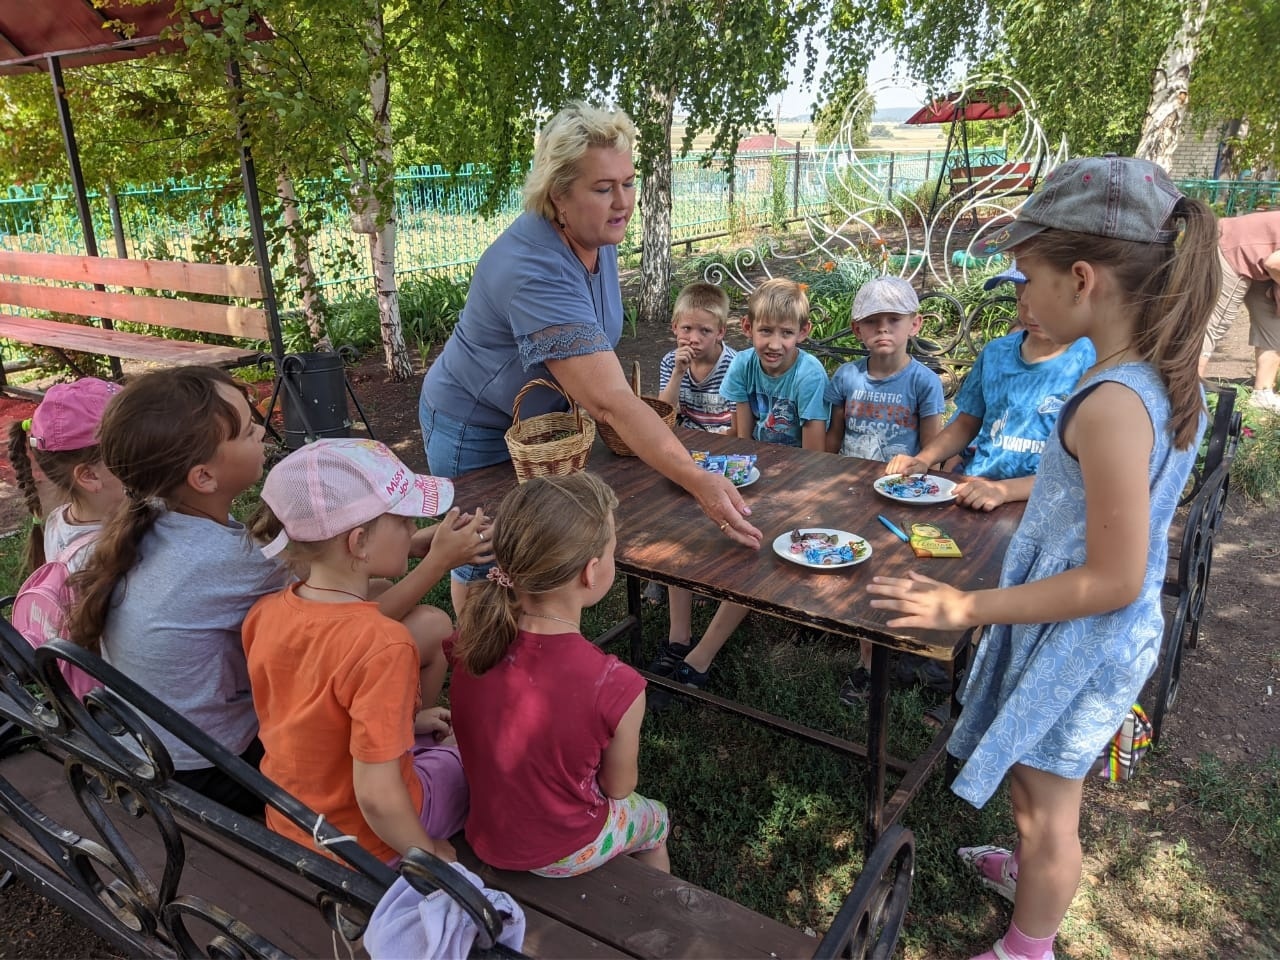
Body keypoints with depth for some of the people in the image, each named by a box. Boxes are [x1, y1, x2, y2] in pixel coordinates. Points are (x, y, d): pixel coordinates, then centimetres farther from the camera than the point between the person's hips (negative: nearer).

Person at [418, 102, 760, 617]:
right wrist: (699, 483, -50)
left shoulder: (597, 236, -9)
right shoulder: (534, 271, -37)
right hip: (478, 431, -7)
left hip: (543, 417, 8)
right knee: (485, 561, 11)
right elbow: (610, 400, -45)